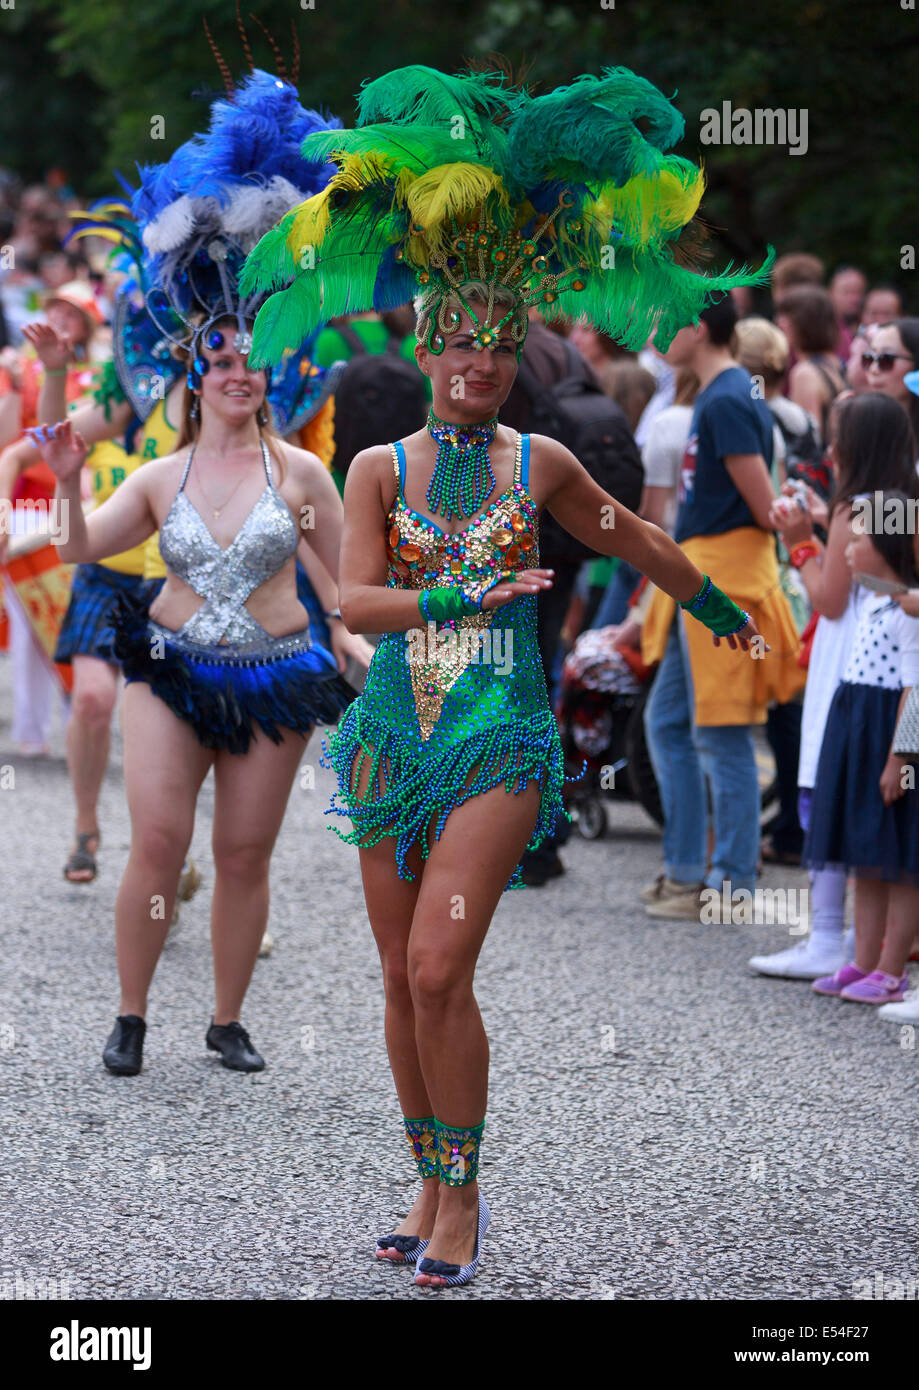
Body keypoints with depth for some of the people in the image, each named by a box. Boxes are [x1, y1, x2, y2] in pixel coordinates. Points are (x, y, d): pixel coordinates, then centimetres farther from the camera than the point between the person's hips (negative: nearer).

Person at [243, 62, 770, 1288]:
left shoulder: (539, 468, 4)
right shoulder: (380, 471, 4)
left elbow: (633, 540, 22)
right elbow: (356, 599, -7)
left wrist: (720, 607, 34)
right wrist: (468, 595, -18)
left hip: (501, 737, -2)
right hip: (396, 730, 2)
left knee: (440, 971, -15)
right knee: (403, 981, 7)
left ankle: (463, 1198, -5)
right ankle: (430, 1186, 20)